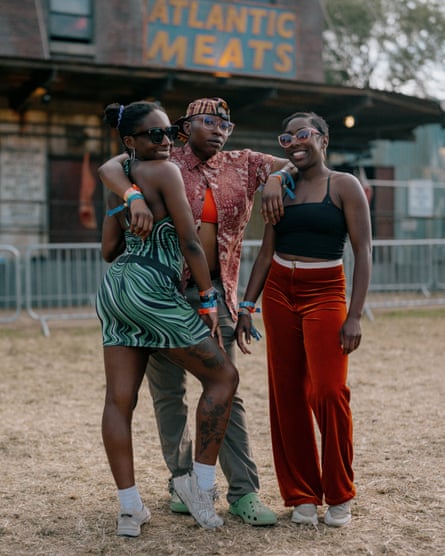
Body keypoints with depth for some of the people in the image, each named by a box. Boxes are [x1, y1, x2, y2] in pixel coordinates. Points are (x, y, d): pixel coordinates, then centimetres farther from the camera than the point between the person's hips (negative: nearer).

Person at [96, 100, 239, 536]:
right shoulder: (166, 172, -6)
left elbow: (109, 249, 17)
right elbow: (190, 242, -10)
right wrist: (209, 299, -6)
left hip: (114, 287, 9)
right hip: (150, 287, -8)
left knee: (119, 399, 4)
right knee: (223, 376, 4)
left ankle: (129, 507, 8)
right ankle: (200, 481, 4)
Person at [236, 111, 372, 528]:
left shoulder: (344, 186, -2)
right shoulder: (281, 188, 11)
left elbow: (363, 252, -6)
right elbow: (267, 251, 14)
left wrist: (354, 316, -14)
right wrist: (247, 307, 9)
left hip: (325, 294, -4)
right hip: (279, 294, 5)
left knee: (329, 391, -10)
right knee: (287, 394, 4)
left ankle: (339, 496, 9)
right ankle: (302, 496, 15)